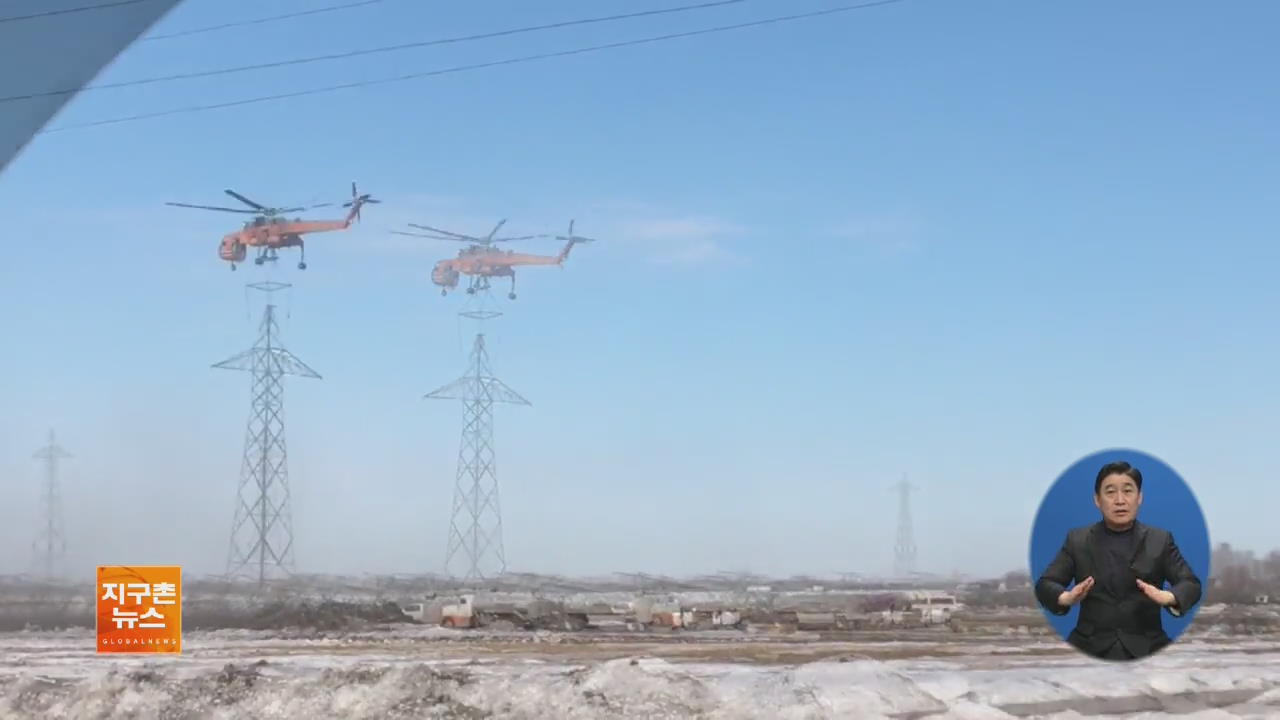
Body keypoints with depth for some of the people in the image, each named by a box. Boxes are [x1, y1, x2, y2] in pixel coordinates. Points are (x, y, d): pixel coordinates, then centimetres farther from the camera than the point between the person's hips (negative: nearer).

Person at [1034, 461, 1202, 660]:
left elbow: (1191, 584, 3)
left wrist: (1167, 598, -22)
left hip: (1146, 647, 0)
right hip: (1090, 646, 0)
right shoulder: (1077, 540, 10)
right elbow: (1045, 584, 5)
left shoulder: (1160, 540, 9)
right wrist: (1066, 598, -20)